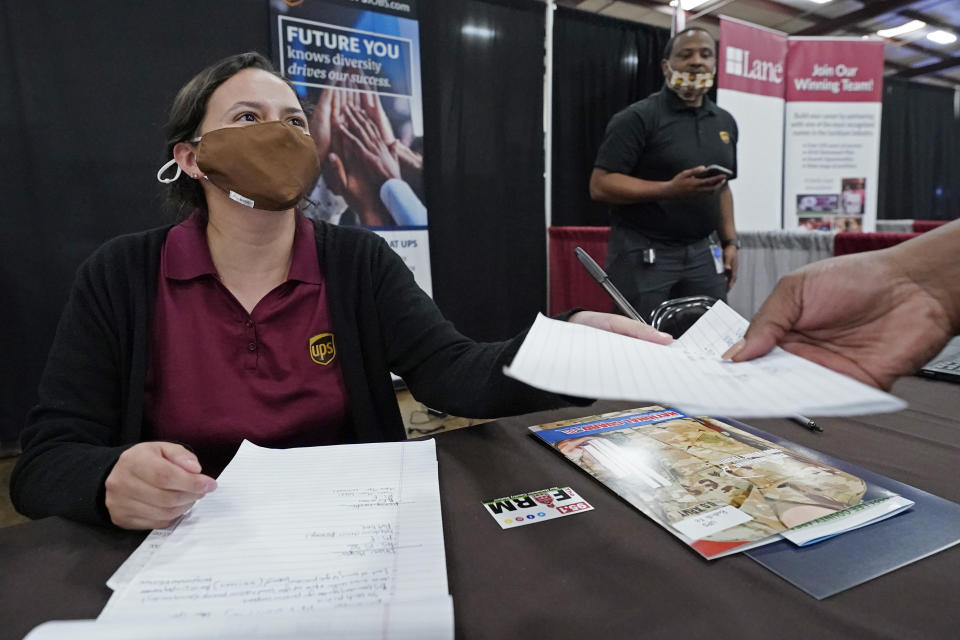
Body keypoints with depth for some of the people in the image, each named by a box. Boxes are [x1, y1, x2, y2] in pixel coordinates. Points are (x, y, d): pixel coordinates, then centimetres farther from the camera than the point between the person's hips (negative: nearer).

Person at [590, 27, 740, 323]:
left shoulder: (725, 122, 13)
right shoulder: (637, 117, -8)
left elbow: (722, 187, 21)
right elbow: (600, 185, -14)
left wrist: (729, 241, 10)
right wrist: (670, 189, -22)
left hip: (701, 253, 6)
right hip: (644, 254, -6)